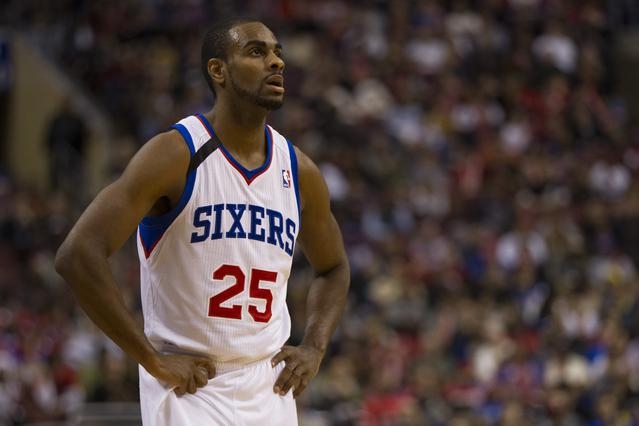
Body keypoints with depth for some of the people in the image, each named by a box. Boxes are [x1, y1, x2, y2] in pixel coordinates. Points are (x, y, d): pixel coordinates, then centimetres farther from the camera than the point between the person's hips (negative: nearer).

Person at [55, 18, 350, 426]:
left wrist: (313, 349, 7)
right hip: (190, 389, -6)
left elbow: (333, 268, 25)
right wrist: (153, 360, -17)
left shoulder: (299, 171, 7)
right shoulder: (175, 155, -11)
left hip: (271, 391, 6)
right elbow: (78, 254, -19)